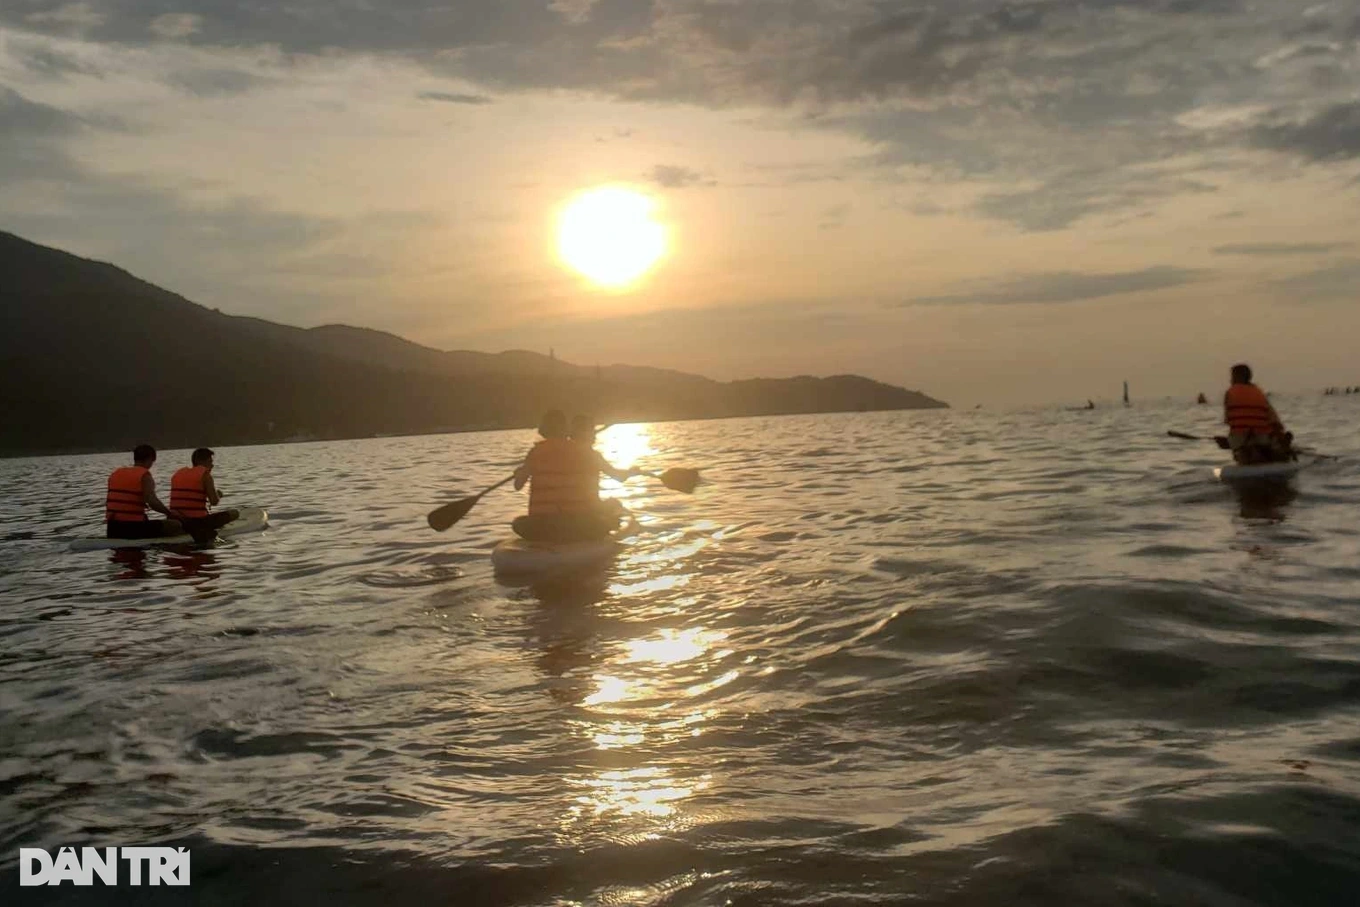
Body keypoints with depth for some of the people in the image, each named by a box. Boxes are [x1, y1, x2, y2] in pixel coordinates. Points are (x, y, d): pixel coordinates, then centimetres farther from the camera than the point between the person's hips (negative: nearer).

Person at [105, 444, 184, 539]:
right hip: (134, 528, -7)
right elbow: (152, 502, -20)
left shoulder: (115, 473, 14)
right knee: (176, 525, 4)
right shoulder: (145, 475, -7)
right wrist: (169, 512, -4)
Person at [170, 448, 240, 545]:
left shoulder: (177, 474, 14)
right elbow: (214, 502, -13)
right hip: (197, 521, -8)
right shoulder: (205, 474, -6)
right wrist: (218, 495, 9)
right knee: (234, 513, 6)